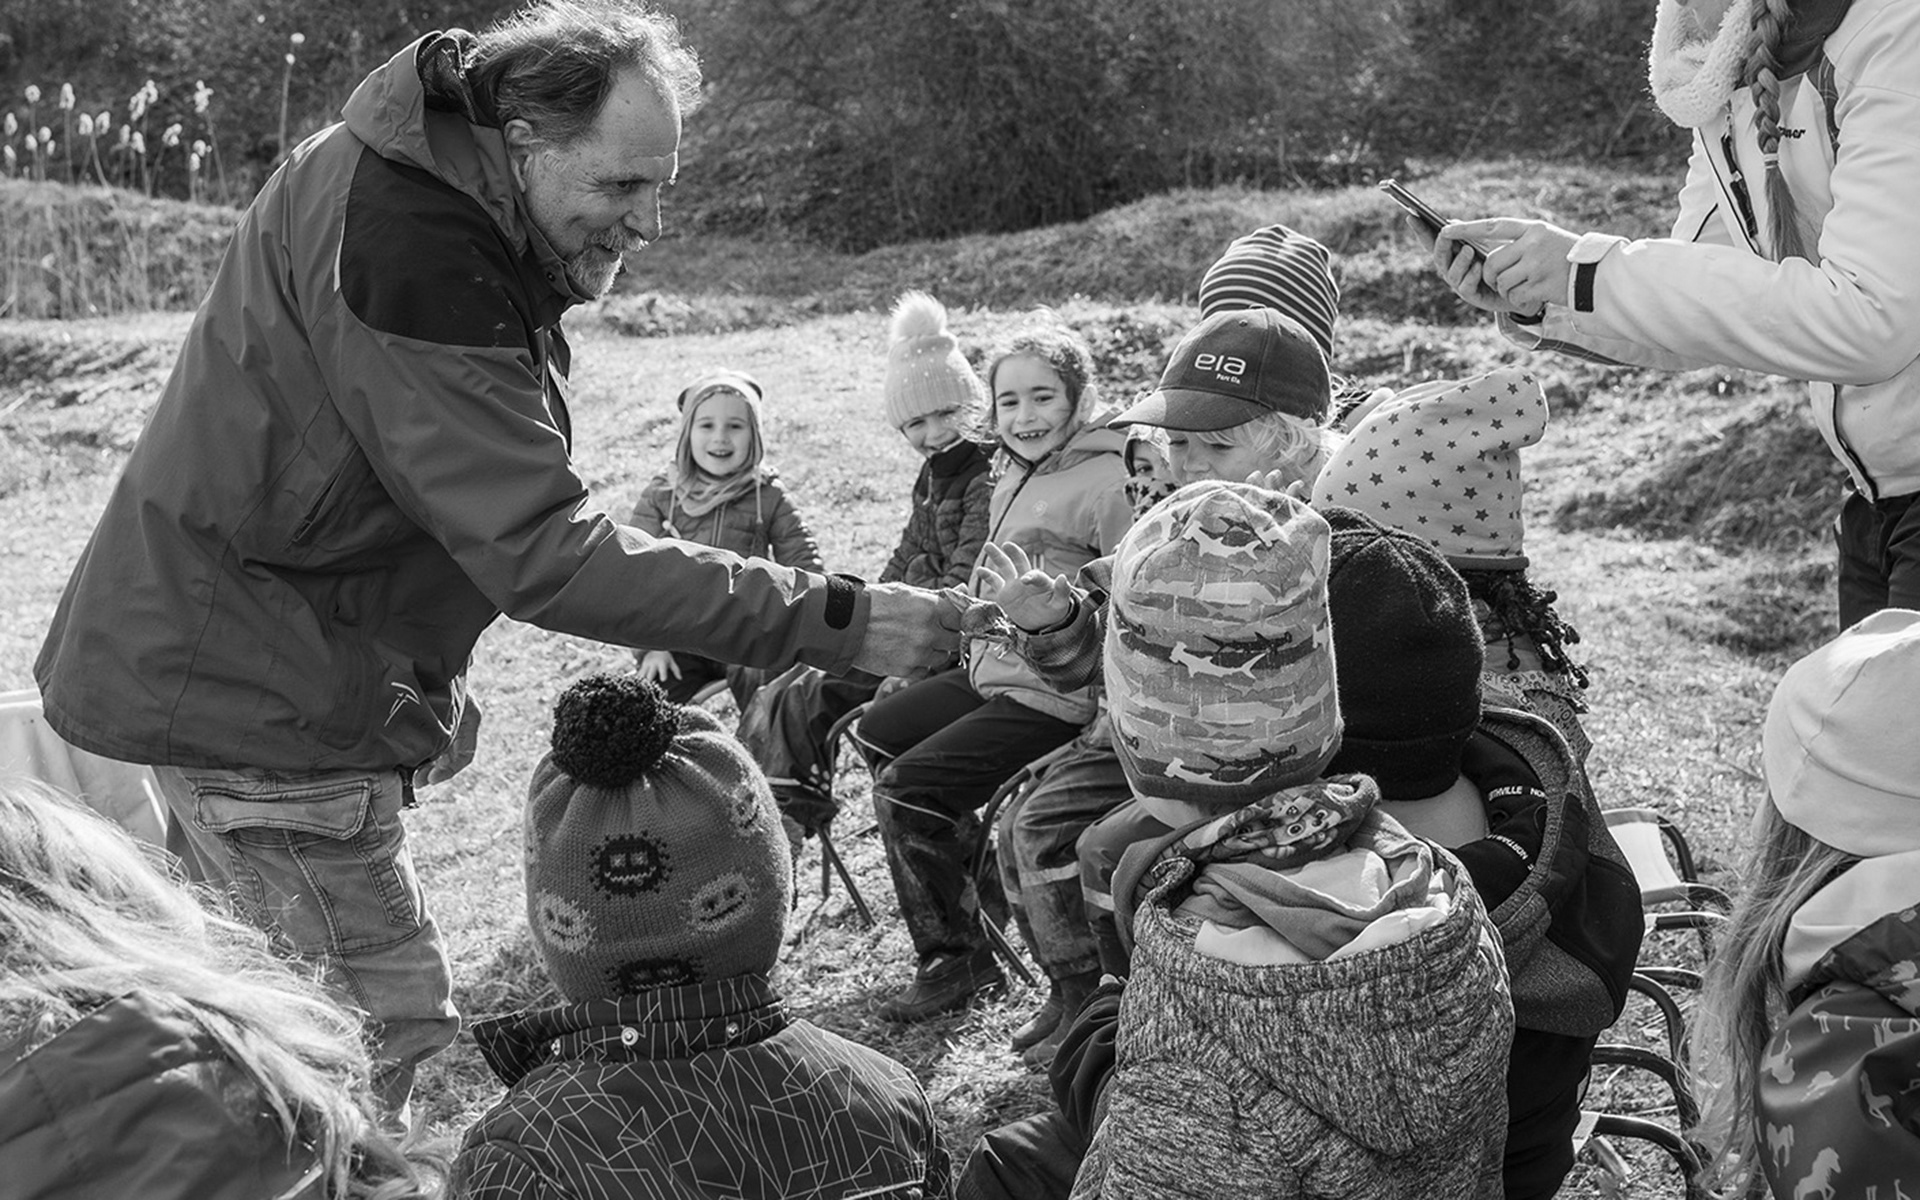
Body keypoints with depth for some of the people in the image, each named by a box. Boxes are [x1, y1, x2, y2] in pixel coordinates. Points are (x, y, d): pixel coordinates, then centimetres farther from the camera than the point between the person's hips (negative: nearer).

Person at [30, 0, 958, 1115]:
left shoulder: (403, 167, 4)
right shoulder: (408, 254, -29)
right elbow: (542, 552, -34)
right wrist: (832, 621, -35)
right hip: (257, 693, -10)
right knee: (390, 1026, -3)